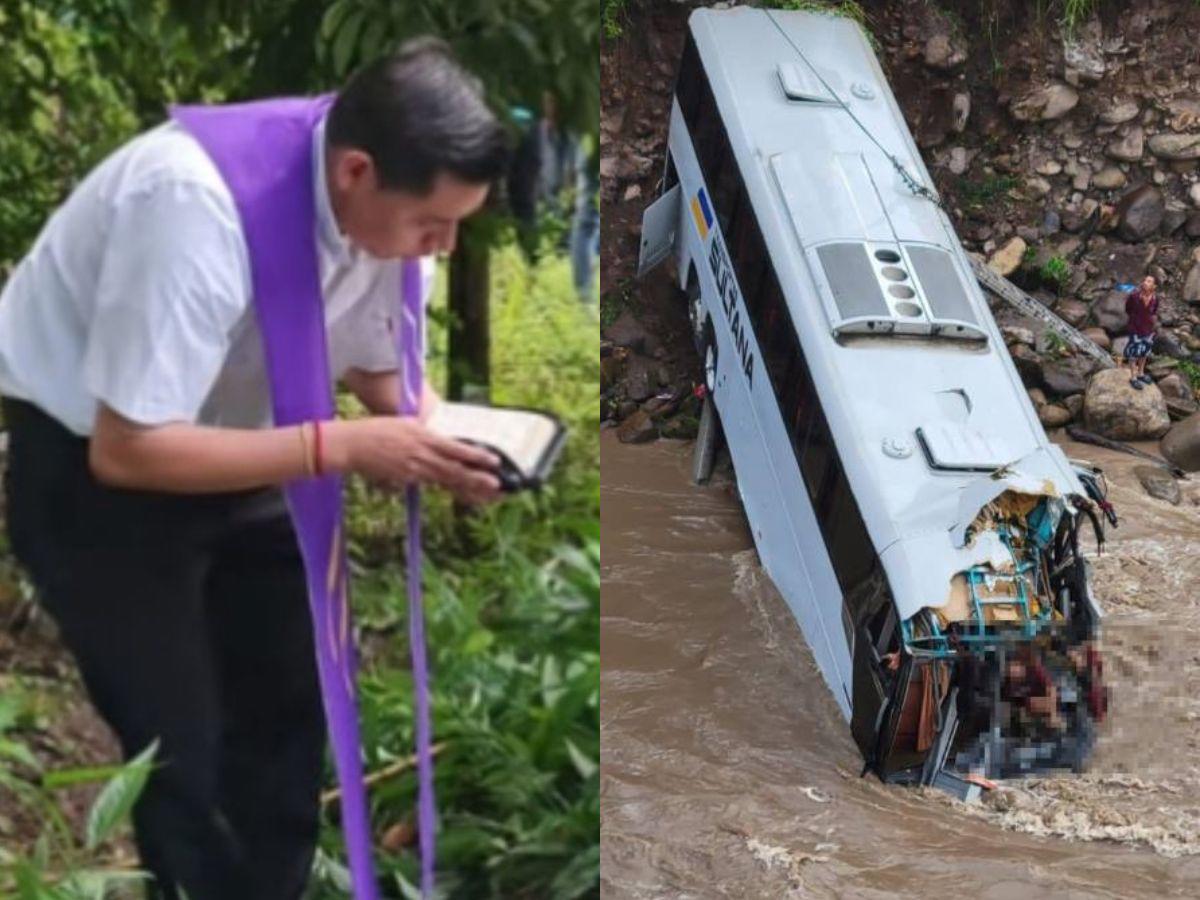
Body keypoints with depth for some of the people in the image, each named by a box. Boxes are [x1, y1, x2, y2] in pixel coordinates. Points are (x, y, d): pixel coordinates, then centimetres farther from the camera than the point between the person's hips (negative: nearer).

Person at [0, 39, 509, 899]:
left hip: (227, 444, 7)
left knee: (291, 707, 13)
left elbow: (378, 368, 2)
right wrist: (341, 447, -34)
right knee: (176, 753, -6)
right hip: (91, 460, -7)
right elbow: (128, 447, -34)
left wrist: (449, 444, -19)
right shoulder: (198, 204, -38)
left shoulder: (377, 204, -17)